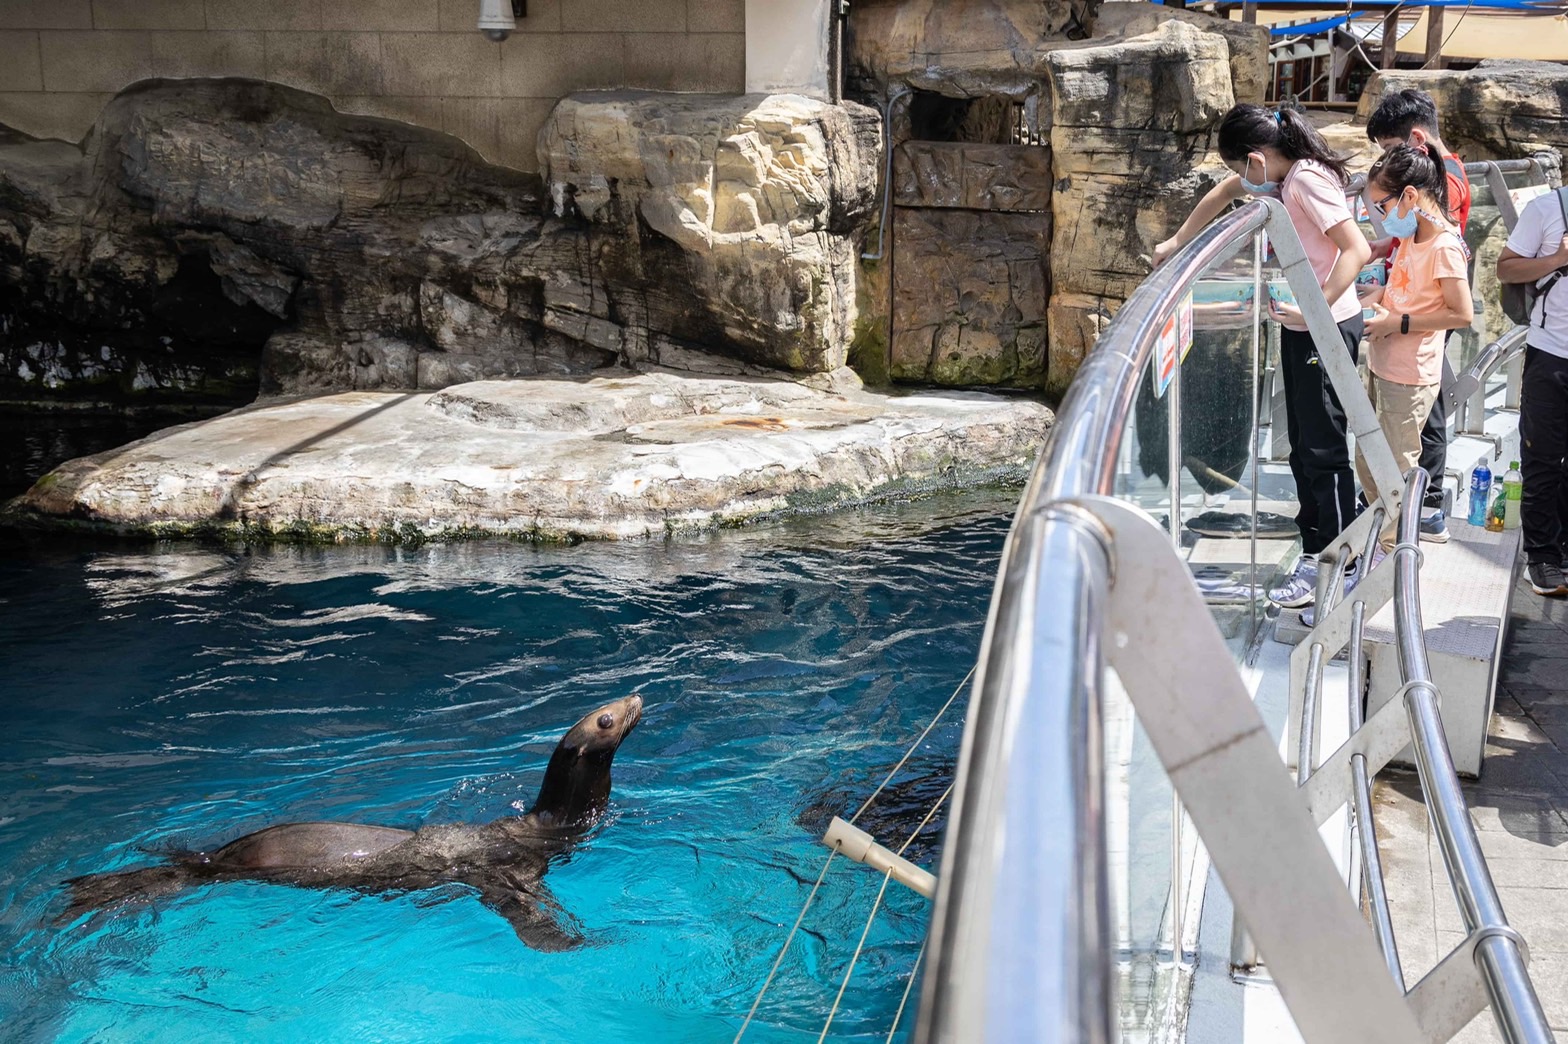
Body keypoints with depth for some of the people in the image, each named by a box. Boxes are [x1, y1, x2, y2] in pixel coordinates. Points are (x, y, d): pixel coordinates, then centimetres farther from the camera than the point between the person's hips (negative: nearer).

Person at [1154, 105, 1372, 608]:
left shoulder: (1308, 180, -19)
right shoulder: (1281, 177, 9)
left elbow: (1357, 249, -26)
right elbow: (1225, 192, 27)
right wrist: (1177, 242, 29)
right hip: (1299, 328, 10)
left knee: (1323, 448, -5)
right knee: (1303, 447, 13)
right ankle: (1314, 553, 21)